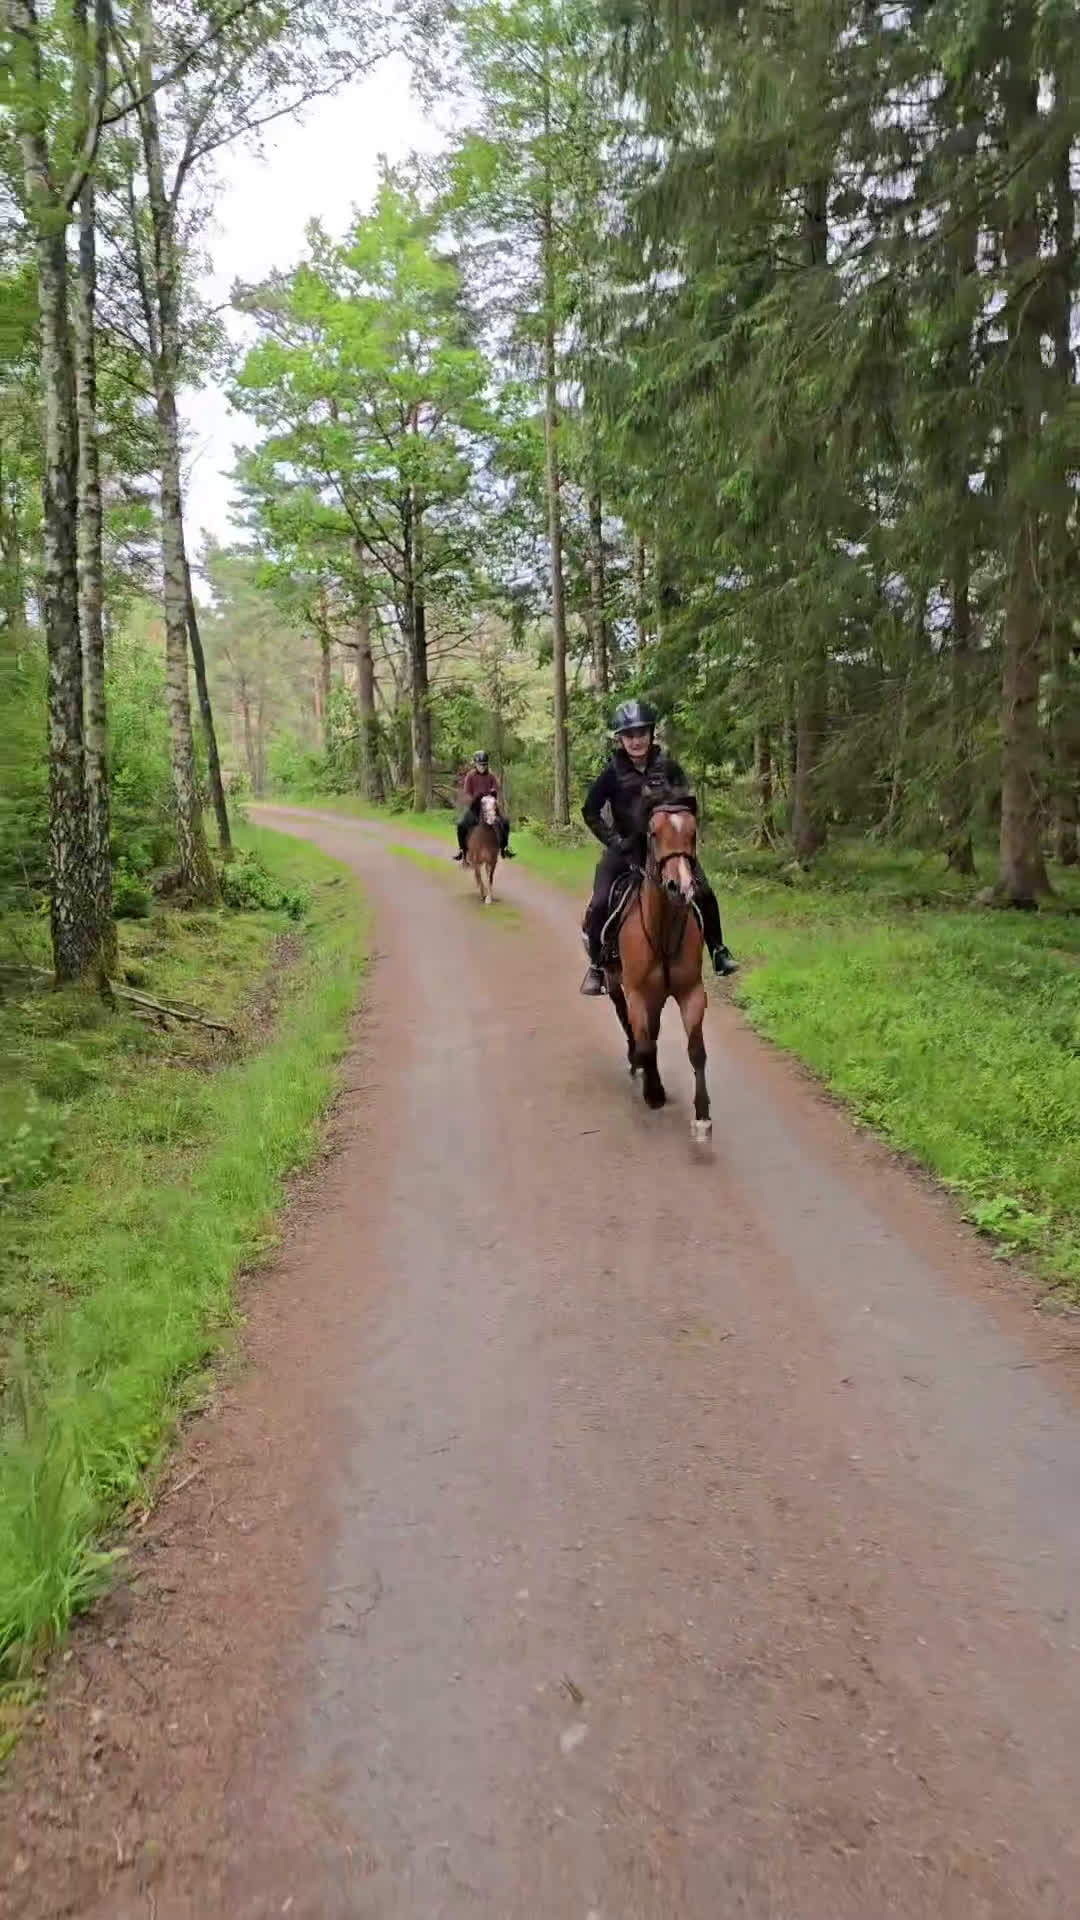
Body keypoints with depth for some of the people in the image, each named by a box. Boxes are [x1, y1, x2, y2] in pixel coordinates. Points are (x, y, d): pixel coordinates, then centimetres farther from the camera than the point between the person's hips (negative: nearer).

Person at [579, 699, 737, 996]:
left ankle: (718, 950, 9)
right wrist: (613, 840, -13)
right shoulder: (613, 771, -11)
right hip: (625, 847, -1)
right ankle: (596, 966, 4)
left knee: (703, 894, -12)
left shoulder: (666, 765, -6)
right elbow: (590, 811, -5)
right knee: (599, 907, -16)